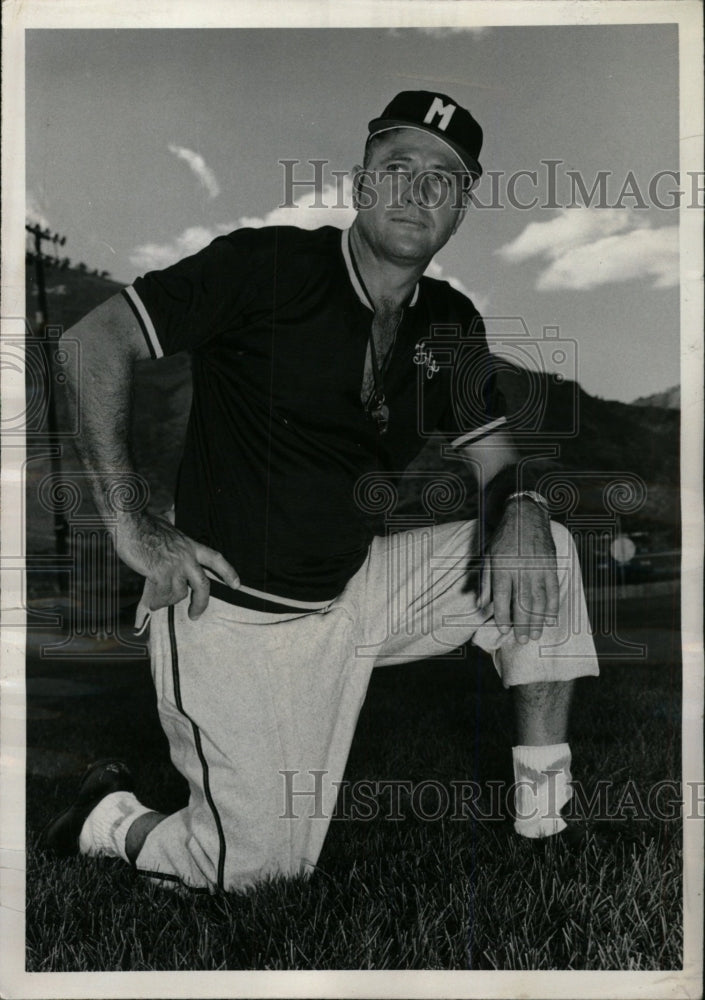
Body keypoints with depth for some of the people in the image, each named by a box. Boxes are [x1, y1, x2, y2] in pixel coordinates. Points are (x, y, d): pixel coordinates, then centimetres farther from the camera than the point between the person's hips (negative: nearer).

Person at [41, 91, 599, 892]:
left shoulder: (451, 323, 6)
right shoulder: (270, 265, -13)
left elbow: (494, 458, 11)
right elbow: (91, 343, -13)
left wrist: (518, 510, -14)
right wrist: (130, 523, -18)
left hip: (349, 598, 6)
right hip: (232, 615, -6)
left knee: (549, 552, -5)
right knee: (258, 874, -5)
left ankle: (545, 819, 4)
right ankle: (107, 821, 26)